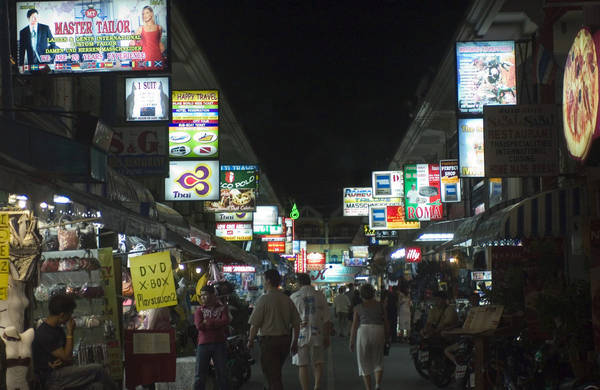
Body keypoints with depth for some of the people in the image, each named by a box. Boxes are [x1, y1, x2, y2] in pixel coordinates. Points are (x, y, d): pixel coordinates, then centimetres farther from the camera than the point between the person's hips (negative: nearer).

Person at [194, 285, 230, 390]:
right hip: (203, 344, 0)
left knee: (222, 373, 5)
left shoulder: (222, 308, 9)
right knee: (200, 375, -2)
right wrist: (216, 323, -7)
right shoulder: (199, 310, 10)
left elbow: (225, 321, -10)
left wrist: (208, 322, -7)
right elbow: (199, 326, -7)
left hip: (219, 344, 0)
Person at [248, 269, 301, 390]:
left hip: (269, 340, -6)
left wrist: (251, 340, 1)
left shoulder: (264, 299, -12)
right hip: (285, 339, 6)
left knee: (273, 375, -3)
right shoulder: (287, 299, 6)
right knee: (276, 372, 22)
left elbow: (255, 324, -12)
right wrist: (294, 342, 16)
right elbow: (296, 323, 8)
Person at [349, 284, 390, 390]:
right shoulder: (380, 306, 8)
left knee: (364, 363, 10)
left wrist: (351, 342, 8)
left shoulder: (358, 308, 4)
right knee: (378, 362, 13)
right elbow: (386, 324, 9)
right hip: (379, 331, 1)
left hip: (363, 331, -1)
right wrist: (387, 338, 20)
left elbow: (354, 326, 2)